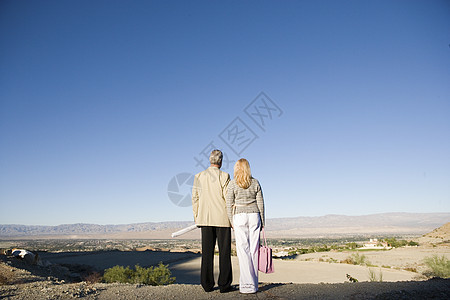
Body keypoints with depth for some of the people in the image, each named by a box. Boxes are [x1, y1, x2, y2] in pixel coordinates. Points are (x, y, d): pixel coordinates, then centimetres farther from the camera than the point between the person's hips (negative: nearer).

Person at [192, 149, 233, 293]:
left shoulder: (199, 176, 6)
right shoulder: (224, 176, -5)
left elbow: (195, 198, 6)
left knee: (207, 252, 8)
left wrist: (196, 217, 13)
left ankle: (207, 284, 13)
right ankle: (224, 285, 7)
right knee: (224, 252, 4)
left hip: (205, 219, 4)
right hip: (222, 219, -3)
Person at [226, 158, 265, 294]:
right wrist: (262, 222, 13)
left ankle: (248, 285, -4)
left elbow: (229, 204, -2)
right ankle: (254, 284, 12)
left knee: (243, 250, -1)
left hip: (240, 216, -2)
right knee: (254, 249, 6)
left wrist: (231, 221, 6)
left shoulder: (233, 183, -1)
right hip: (254, 215, 3)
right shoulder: (255, 183, 6)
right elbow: (260, 203, 6)